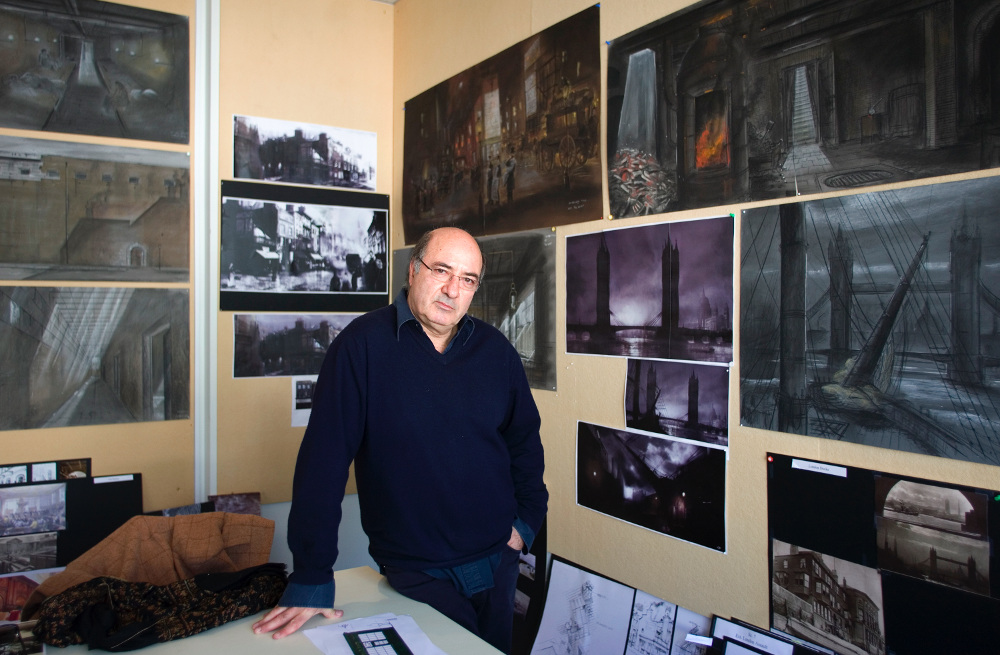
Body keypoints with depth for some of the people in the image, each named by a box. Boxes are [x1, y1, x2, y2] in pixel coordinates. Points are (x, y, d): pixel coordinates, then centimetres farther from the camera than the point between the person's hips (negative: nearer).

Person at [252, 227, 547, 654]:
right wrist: (310, 579, -15)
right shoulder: (362, 345, -14)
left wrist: (527, 522, 4)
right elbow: (323, 457, -15)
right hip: (417, 573, -4)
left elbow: (525, 439, 12)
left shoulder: (495, 350, 0)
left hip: (498, 563, 4)